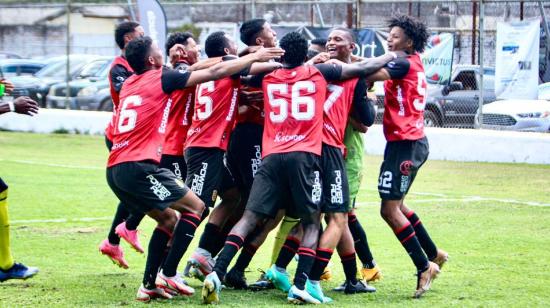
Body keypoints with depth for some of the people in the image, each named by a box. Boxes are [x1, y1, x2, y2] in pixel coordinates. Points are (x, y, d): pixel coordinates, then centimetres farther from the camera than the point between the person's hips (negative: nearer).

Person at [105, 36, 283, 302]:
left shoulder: (129, 83, 18)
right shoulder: (161, 78, -1)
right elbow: (215, 72, 0)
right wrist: (254, 57, 8)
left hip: (115, 170, 8)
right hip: (139, 167, -8)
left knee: (168, 218, 21)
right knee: (195, 207, 5)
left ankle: (149, 285, 12)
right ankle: (167, 275, -4)